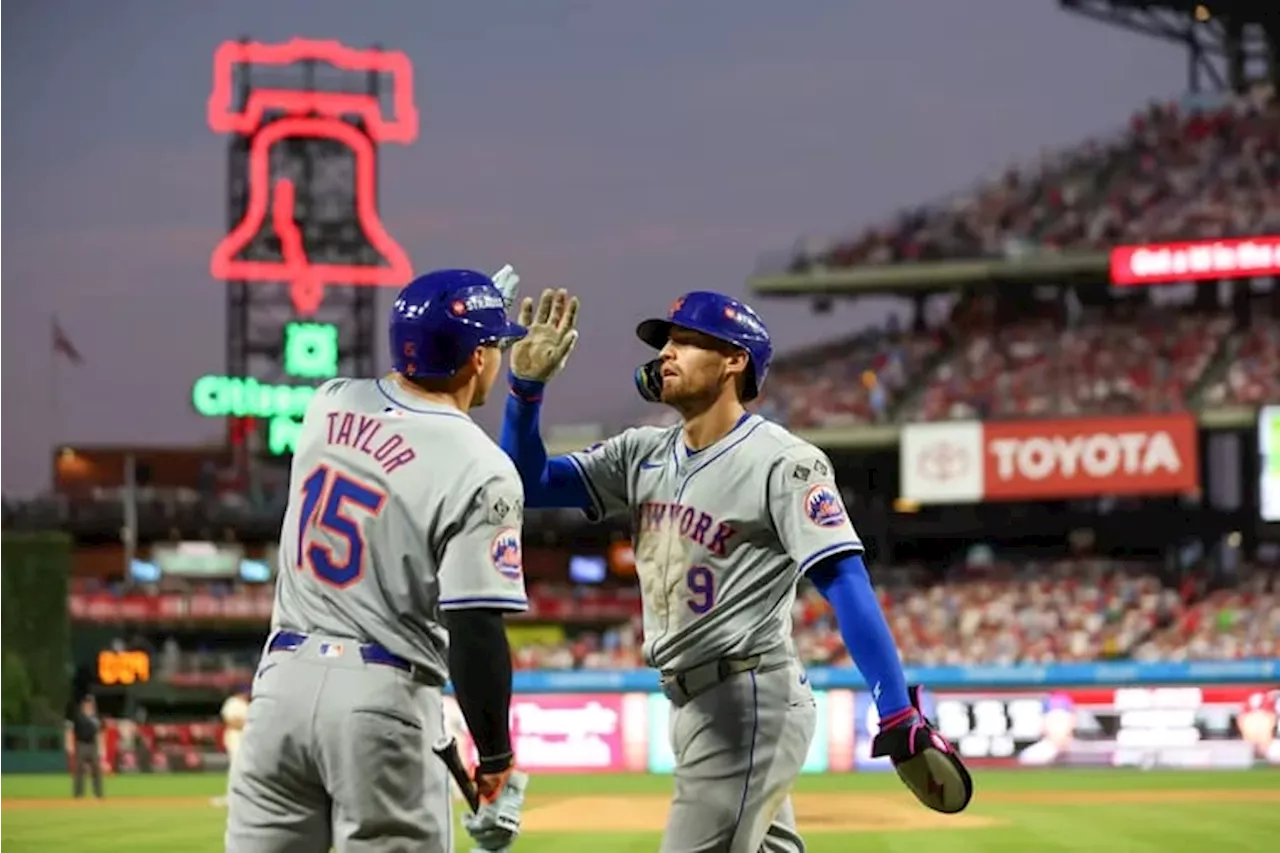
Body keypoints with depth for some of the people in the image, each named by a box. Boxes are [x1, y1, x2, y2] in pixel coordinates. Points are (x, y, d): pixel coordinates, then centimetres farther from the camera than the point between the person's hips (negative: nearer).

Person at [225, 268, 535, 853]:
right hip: (383, 696, -5)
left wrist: (461, 322, 38)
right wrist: (496, 758, -6)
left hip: (283, 676, 6)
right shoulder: (481, 471, -12)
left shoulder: (330, 404, 6)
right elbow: (476, 633, -15)